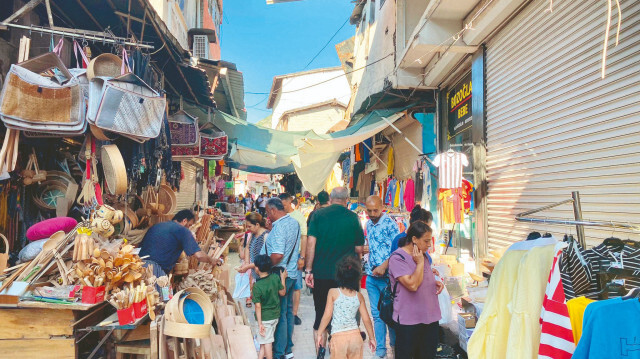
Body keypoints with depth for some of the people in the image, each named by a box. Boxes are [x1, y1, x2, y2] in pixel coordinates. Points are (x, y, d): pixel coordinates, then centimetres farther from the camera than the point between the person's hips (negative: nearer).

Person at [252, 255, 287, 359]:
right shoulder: (276, 278, -10)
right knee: (264, 340, 21)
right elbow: (282, 292, 3)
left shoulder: (257, 287, -21)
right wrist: (283, 278, 14)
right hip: (275, 315, 6)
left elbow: (258, 306, -19)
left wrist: (260, 324, -14)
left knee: (266, 342, 7)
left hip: (265, 318, -6)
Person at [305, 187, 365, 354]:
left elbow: (311, 242, -10)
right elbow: (359, 249, 0)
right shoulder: (353, 218, -3)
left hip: (321, 273, 0)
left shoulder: (318, 215, -3)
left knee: (320, 314, 13)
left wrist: (308, 270, -6)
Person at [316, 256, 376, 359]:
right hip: (355, 336, 3)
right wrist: (372, 338, 17)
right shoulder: (359, 296, 3)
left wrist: (319, 334, 3)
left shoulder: (333, 293, -5)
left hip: (338, 336, -3)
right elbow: (366, 320, 5)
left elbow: (327, 316, -7)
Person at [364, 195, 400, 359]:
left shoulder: (390, 224, -11)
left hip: (386, 276, -6)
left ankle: (395, 345, 23)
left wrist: (384, 266, -21)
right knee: (377, 314, 10)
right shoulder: (368, 224, 11)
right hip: (371, 276, 6)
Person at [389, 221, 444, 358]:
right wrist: (420, 263, -14)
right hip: (408, 321, -7)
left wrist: (436, 282, 6)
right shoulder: (397, 257, -14)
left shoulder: (422, 255, 12)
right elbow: (412, 285, -23)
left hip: (430, 317, 7)